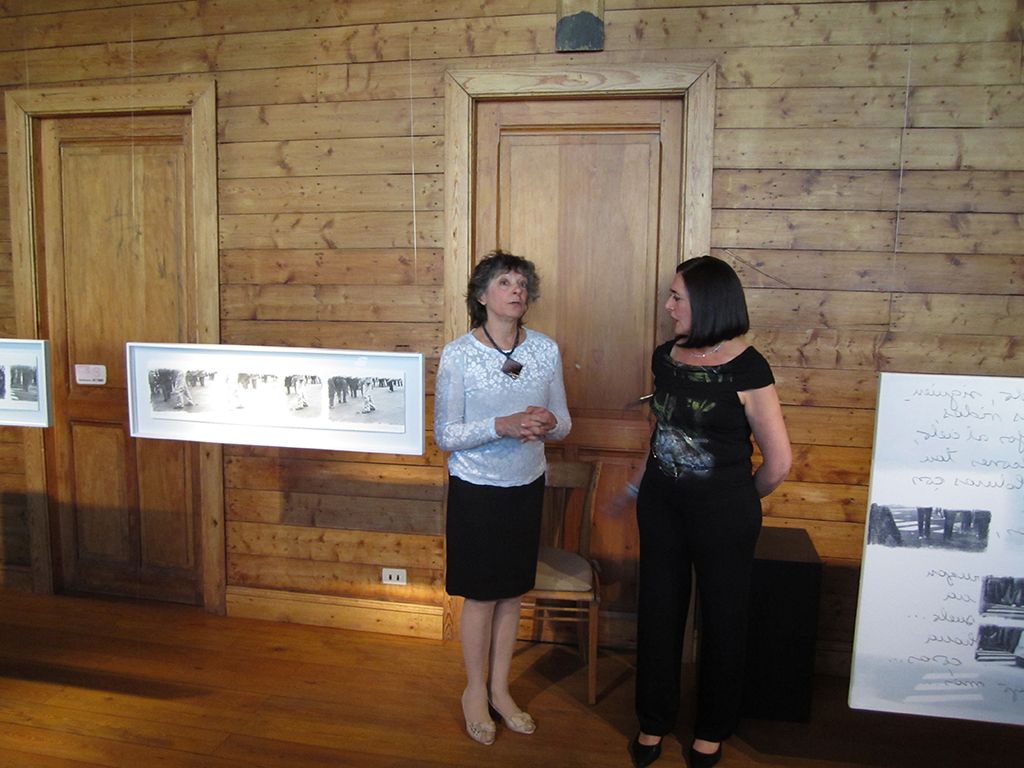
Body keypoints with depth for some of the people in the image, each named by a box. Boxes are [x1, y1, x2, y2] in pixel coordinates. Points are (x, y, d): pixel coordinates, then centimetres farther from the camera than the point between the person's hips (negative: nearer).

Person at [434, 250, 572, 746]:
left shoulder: (546, 349, -2)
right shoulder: (458, 354, -13)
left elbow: (563, 424, 5)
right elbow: (444, 435, -13)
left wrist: (549, 422, -19)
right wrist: (502, 426, -27)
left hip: (527, 486, 4)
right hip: (476, 489, -4)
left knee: (512, 593, 15)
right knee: (481, 596, 9)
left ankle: (500, 689, 34)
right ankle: (475, 691, 31)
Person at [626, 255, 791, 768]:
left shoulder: (745, 368, -16)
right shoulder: (665, 357, 0)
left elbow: (779, 460, -11)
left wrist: (738, 498, 2)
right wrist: (646, 481, 13)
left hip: (723, 512, -5)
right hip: (661, 504, 5)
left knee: (722, 617, 12)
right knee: (658, 610, 15)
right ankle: (654, 720, 35)